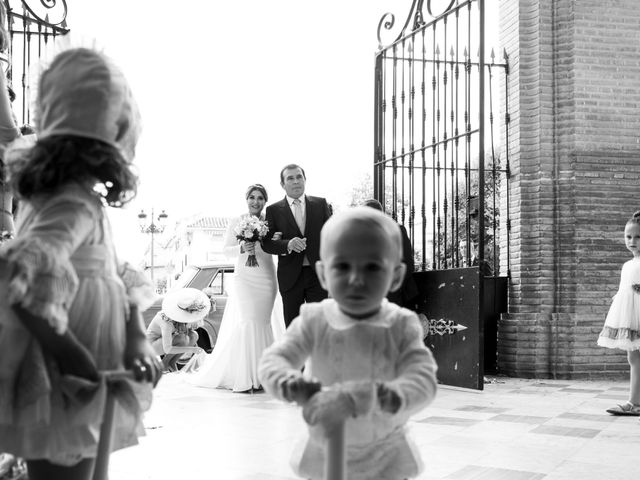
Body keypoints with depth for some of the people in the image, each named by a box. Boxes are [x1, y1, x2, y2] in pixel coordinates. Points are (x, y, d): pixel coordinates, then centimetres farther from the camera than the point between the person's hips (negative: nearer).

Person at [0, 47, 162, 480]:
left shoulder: (73, 195, 5)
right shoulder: (75, 205, -24)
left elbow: (119, 276, 10)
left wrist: (138, 337, -6)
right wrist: (81, 363, -29)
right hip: (65, 396, -9)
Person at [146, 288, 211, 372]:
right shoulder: (168, 321, -37)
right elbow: (167, 349, -37)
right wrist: (190, 349, -36)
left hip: (168, 337, 7)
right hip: (153, 343, -7)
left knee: (194, 336, -15)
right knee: (183, 339, -31)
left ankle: (172, 362, 0)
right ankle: (164, 362, -7)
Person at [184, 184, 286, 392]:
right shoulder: (236, 222, 1)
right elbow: (226, 249, 1)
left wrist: (277, 241, -12)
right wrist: (242, 248, -18)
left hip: (267, 279, 3)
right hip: (244, 278, -3)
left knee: (263, 322, 3)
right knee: (248, 322, -11)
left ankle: (259, 374, 11)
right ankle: (244, 377, -7)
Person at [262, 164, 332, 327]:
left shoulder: (320, 204, 7)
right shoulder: (274, 210, 3)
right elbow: (266, 243, -2)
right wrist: (288, 244, -22)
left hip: (318, 274, 0)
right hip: (290, 276, 0)